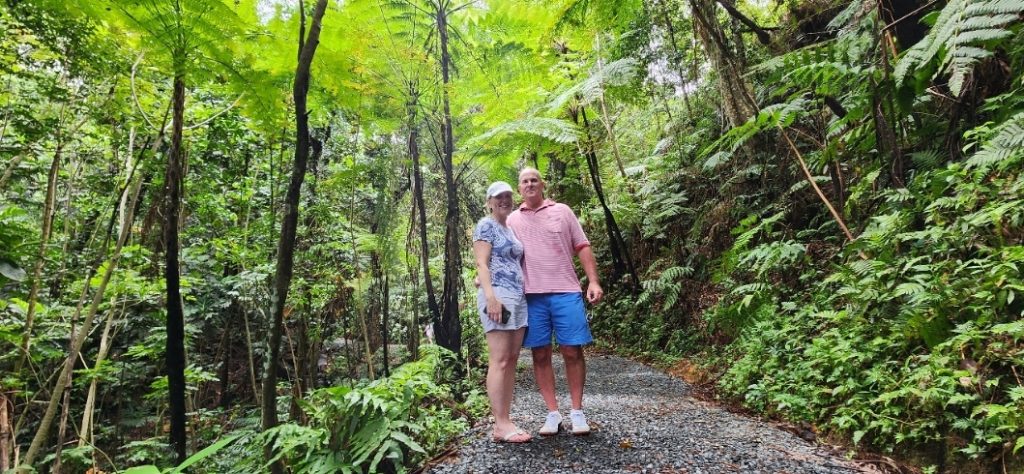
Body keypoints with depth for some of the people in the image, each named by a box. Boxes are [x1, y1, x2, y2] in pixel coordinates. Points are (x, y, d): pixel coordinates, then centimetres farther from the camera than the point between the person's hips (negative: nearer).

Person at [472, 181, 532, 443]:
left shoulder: (510, 228, 23)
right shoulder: (486, 226, -1)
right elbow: (481, 264, -10)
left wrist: (526, 294, 20)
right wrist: (491, 296, -22)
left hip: (519, 297, 8)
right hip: (498, 296, -8)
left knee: (511, 361, 5)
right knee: (499, 362, -9)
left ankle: (505, 420, 10)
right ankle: (500, 425, -5)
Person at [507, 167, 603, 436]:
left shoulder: (562, 211, 9)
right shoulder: (513, 220, 12)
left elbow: (582, 247, 7)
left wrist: (593, 281, -4)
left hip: (566, 292, -1)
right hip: (532, 296, 1)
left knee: (572, 351, 1)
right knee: (541, 355, 4)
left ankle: (577, 411, 15)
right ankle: (553, 413, 15)